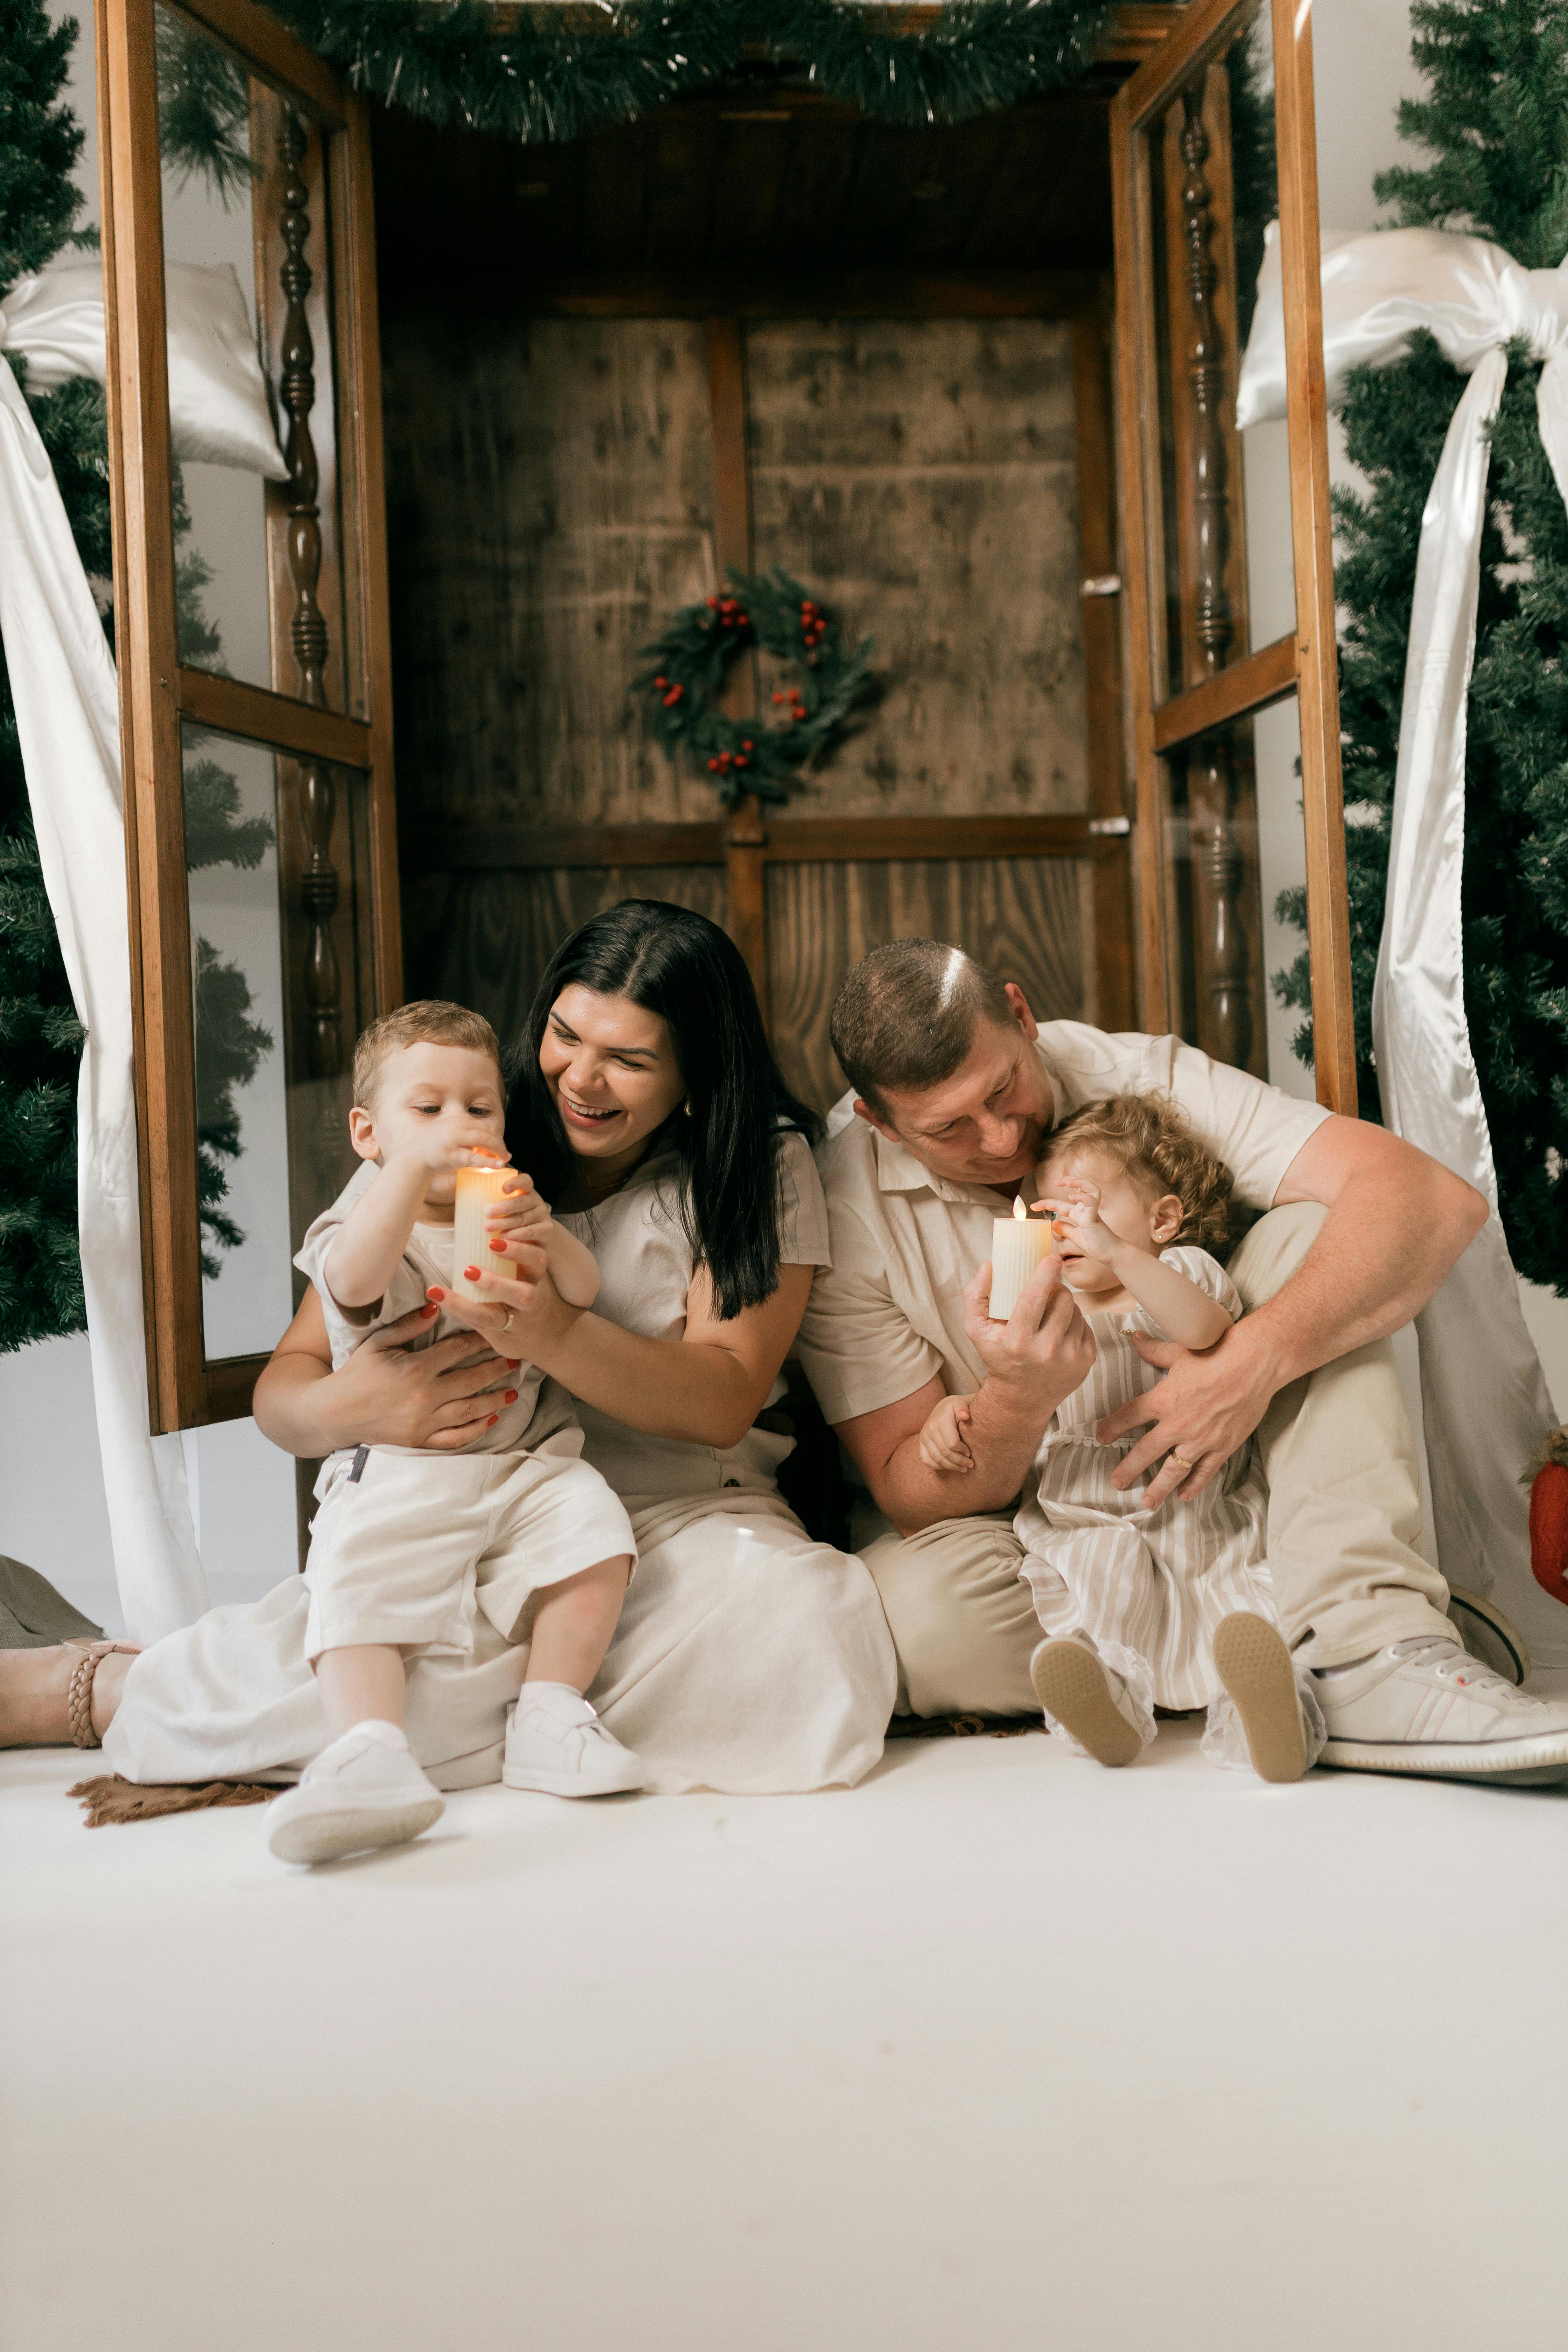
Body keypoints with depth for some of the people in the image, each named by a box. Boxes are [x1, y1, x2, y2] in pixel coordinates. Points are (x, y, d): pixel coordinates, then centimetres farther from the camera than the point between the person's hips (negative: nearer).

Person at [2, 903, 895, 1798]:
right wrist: (349, 1407, -24)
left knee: (802, 1619, -36)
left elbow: (725, 1403, -9)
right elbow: (283, 1389, 3)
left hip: (685, 1513, 1)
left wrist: (555, 1332, -29)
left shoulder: (765, 1164, 3)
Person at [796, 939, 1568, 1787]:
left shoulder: (1142, 1080, -14)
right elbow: (907, 1491, -17)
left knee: (1310, 1231, -20)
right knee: (913, 1613, -37)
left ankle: (1366, 1658, -32)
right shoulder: (844, 1207, -17)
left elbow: (1435, 1200, -24)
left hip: (1200, 1489, 2)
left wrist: (1255, 1359, -37)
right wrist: (1015, 1404, -38)